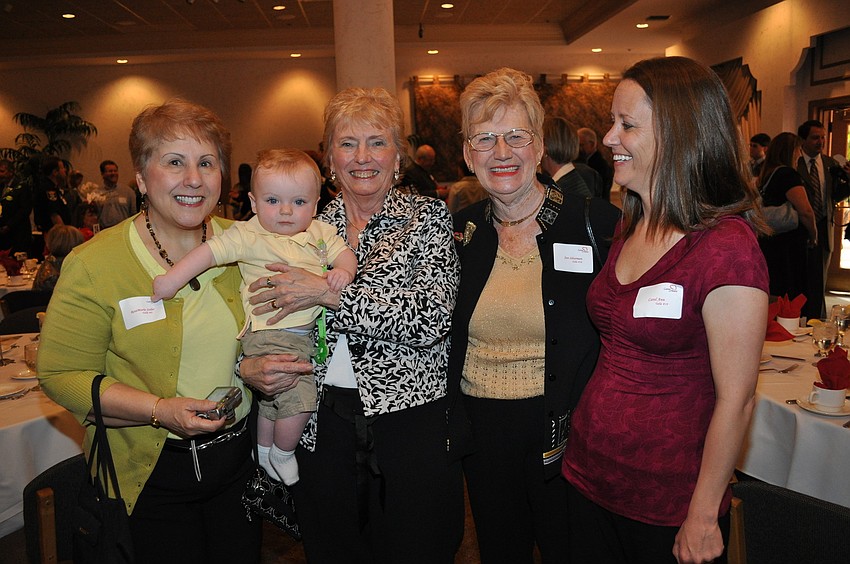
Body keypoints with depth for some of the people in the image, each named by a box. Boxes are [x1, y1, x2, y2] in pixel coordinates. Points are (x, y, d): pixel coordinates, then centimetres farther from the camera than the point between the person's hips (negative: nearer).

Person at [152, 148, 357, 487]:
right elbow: (211, 252, -13)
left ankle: (264, 452, 45)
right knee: (299, 398, -14)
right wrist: (173, 279, -19)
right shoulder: (249, 235, -10)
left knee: (272, 399, 23)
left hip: (304, 332, 6)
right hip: (268, 335, -6)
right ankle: (282, 455, 13)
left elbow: (344, 253, 5)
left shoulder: (320, 232, 5)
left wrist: (342, 271, -17)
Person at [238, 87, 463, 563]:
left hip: (413, 424, -3)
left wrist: (328, 292, -19)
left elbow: (431, 318, -19)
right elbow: (263, 324, 10)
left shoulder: (428, 217, -4)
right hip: (325, 429, 3)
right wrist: (249, 367, -12)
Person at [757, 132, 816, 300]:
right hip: (788, 246, -8)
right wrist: (813, 235, -7)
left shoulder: (765, 175, 11)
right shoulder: (788, 174, -14)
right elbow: (805, 211, -24)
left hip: (767, 241, 8)